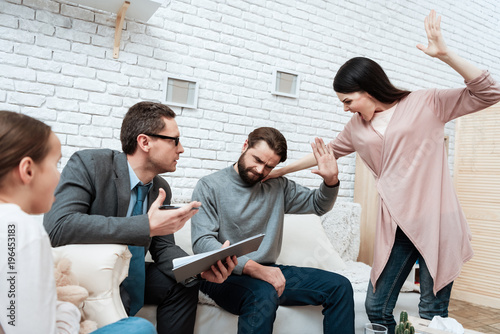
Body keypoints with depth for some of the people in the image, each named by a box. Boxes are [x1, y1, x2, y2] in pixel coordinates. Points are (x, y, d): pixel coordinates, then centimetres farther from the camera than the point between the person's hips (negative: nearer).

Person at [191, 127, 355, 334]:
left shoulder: (278, 187, 11)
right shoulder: (209, 187, -5)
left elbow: (318, 205, 20)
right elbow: (202, 243, -16)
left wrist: (331, 180, -4)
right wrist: (253, 267, -28)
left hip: (268, 270, 6)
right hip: (224, 275, -5)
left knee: (340, 286, -6)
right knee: (264, 294, -38)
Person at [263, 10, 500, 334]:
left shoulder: (426, 104, 0)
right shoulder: (357, 127, 13)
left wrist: (445, 54, -16)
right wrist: (276, 171, 26)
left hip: (437, 222, -4)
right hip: (396, 225, 4)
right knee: (377, 308, 4)